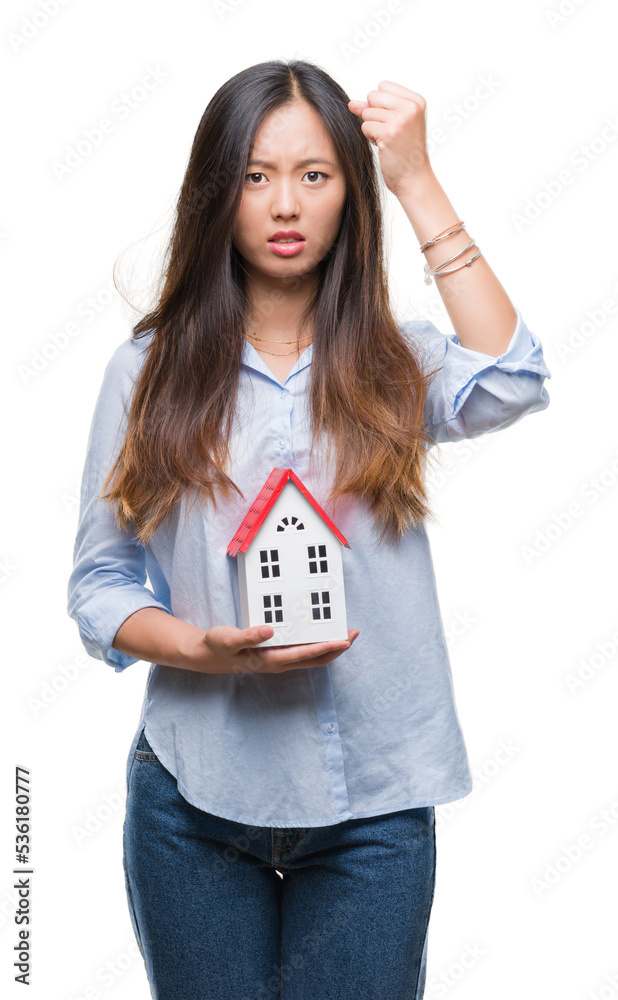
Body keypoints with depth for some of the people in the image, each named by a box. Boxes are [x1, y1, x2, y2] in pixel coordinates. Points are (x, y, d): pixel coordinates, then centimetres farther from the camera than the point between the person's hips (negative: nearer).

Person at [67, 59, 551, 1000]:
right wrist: (201, 648, -19)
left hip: (374, 801, 0)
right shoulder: (150, 367, 0)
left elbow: (509, 386, -21)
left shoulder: (392, 361, 1)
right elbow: (99, 581, 1)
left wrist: (417, 183, -17)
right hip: (199, 790, 0)